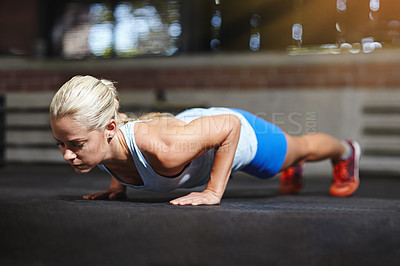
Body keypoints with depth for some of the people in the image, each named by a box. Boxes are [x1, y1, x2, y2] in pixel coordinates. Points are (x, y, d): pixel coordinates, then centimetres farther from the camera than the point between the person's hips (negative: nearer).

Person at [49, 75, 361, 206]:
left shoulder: (161, 148, -52)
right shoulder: (96, 140, -31)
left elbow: (229, 126, -38)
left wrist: (214, 192, -36)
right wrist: (118, 184, -6)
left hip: (243, 135, -5)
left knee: (300, 148, 31)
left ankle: (346, 151, 66)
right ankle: (293, 168, 77)